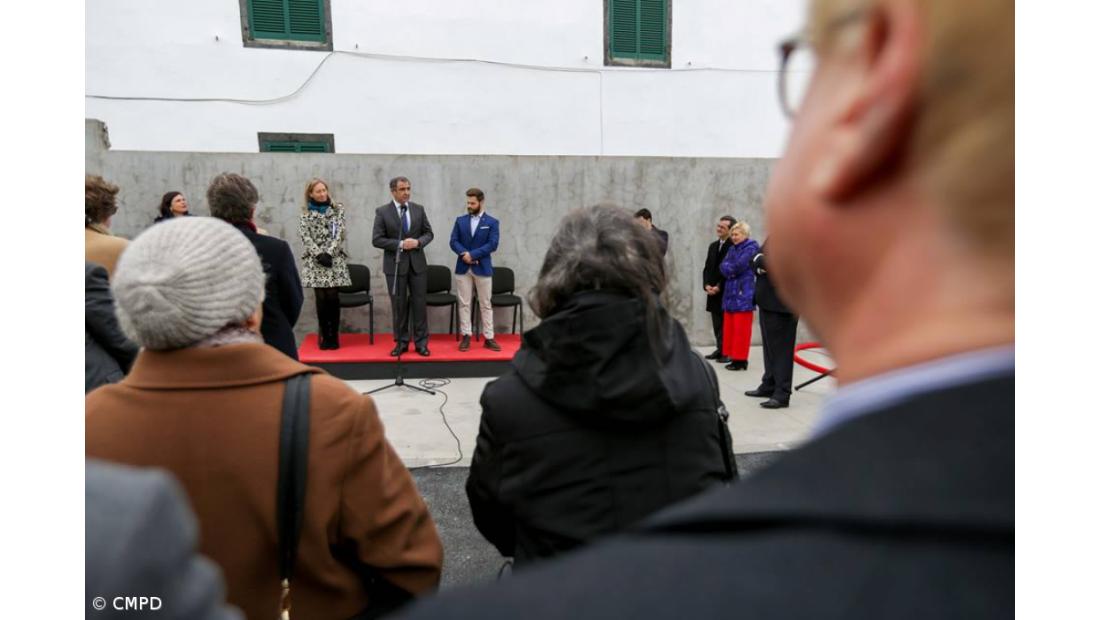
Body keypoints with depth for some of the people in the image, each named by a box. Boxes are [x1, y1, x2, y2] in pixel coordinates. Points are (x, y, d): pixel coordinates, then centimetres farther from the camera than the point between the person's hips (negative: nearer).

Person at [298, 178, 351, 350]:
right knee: (321, 299, -1)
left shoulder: (338, 208, 7)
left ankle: (334, 335, 6)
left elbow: (340, 233, -2)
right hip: (315, 260, 0)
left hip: (335, 259, 0)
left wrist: (329, 253, -12)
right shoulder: (305, 213, 8)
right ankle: (325, 336, 8)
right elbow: (305, 236, 0)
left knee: (333, 297, -5)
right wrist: (319, 254, -13)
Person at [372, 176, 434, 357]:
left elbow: (429, 233, 7)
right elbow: (377, 239, -8)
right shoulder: (382, 212, -3)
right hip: (395, 264, -2)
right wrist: (400, 244, -17)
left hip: (417, 263, 2)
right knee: (399, 305, 6)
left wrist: (418, 242, -14)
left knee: (420, 303, 4)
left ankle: (421, 342, 13)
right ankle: (401, 342, 18)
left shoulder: (419, 209, 5)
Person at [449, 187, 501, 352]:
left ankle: (489, 338, 9)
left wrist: (472, 254, -16)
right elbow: (453, 241, 1)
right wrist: (464, 253, -17)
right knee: (464, 303, 4)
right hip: (463, 268, 2)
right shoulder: (460, 220, 8)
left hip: (483, 268, -2)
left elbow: (492, 245, -10)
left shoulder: (492, 222, 0)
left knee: (486, 304, 4)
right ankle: (466, 336, 11)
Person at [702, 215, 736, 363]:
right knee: (717, 324, 11)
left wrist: (719, 287, -14)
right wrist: (707, 285, 0)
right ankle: (720, 349, 20)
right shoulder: (713, 246, 16)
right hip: (713, 292, 7)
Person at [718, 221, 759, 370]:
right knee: (730, 327, 9)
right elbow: (722, 266, 6)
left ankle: (741, 359, 0)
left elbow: (739, 266, -16)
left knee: (741, 328, -5)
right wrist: (732, 270, -14)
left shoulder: (751, 247, -5)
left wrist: (729, 268, 2)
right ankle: (734, 356, 16)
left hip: (743, 292, -8)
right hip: (730, 292, 8)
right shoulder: (732, 249, 18)